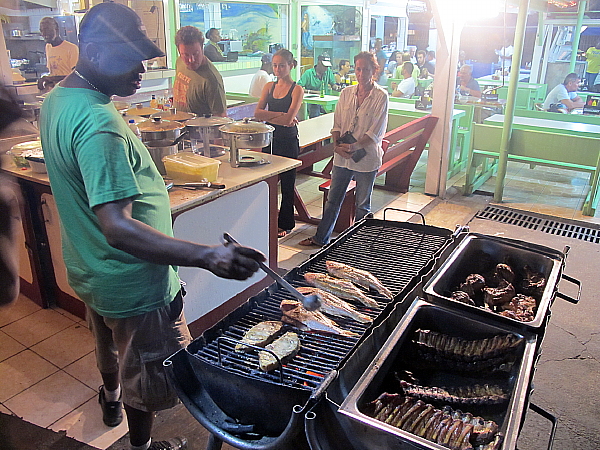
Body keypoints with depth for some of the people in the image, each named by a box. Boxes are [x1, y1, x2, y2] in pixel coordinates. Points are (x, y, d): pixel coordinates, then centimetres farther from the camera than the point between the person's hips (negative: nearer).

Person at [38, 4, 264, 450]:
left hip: (88, 272, 10)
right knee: (146, 376, 15)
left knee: (109, 343, 35)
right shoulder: (99, 124, -31)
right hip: (133, 284, -10)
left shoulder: (56, 99, 1)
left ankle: (111, 399, 63)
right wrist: (208, 256, -47)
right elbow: (118, 229, -39)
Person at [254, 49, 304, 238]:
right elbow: (257, 112, -3)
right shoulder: (269, 86, 9)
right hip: (270, 139, 5)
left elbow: (289, 119, -17)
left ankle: (285, 224, 19)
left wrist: (268, 116, -7)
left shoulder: (297, 89, -6)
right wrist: (280, 116, -15)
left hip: (288, 141, -5)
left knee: (287, 184, 6)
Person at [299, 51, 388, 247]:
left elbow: (376, 132, -13)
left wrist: (352, 147, -19)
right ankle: (320, 238, 28)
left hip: (366, 157, -4)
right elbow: (337, 124, 7)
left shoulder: (381, 96, -8)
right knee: (333, 200, 14)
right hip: (342, 157, 4)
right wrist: (338, 145, -10)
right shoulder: (346, 93, 6)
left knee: (362, 205, 10)